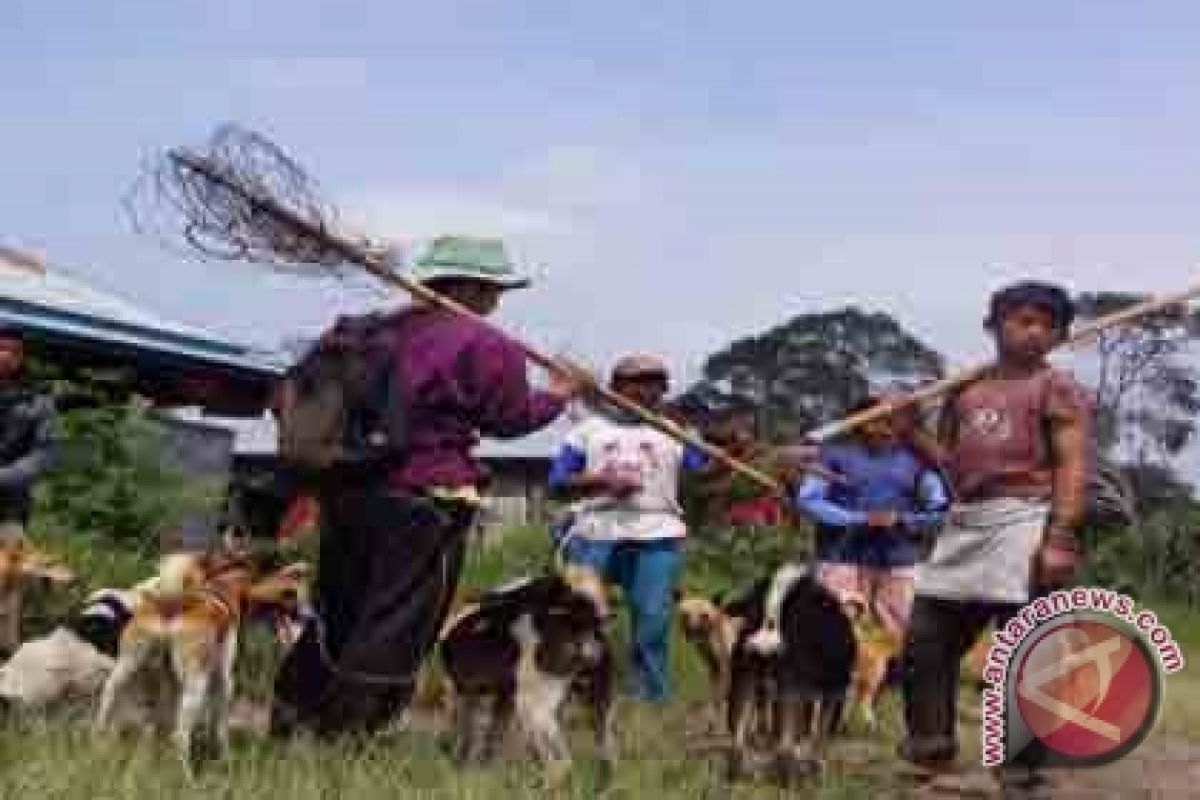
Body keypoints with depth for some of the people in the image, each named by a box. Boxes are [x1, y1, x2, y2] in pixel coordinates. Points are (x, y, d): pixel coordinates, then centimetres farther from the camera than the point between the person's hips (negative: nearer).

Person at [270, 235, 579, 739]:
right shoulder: (484, 345, -10)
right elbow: (511, 419, 0)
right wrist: (558, 395, 17)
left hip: (346, 490, 8)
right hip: (424, 498, -8)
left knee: (337, 614, 20)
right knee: (397, 624, 2)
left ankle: (289, 721, 27)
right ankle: (346, 733, 3)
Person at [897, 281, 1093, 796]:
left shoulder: (1059, 390, 1)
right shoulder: (965, 392, 18)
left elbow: (1074, 467, -8)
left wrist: (1060, 538, -20)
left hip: (1023, 523, -6)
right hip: (963, 525, 7)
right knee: (925, 639, 7)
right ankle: (930, 749, 18)